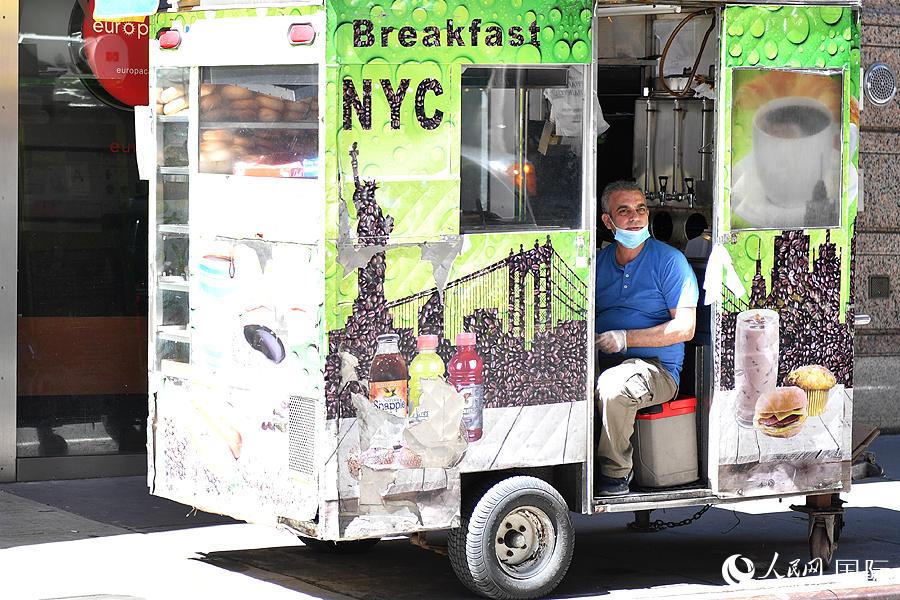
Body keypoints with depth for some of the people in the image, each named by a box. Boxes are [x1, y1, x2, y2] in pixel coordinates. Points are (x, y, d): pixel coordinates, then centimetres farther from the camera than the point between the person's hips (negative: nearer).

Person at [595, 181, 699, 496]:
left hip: (657, 366, -5)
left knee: (612, 385, -37)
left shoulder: (669, 260, 0)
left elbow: (684, 328, -6)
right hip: (600, 362, 5)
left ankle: (616, 473, -17)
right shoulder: (598, 262, 15)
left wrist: (625, 339, -14)